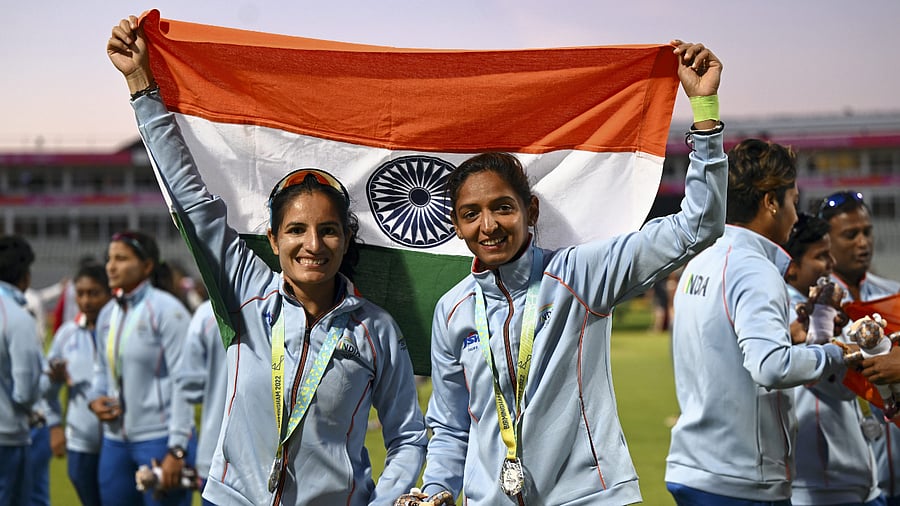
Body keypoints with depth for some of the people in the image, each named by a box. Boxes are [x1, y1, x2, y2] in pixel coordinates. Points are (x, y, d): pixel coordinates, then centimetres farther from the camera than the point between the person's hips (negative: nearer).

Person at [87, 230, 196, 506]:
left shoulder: (166, 310, -10)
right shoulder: (107, 314, 11)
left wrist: (177, 449, -16)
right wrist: (95, 398, 2)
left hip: (159, 440, -7)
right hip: (115, 441, 7)